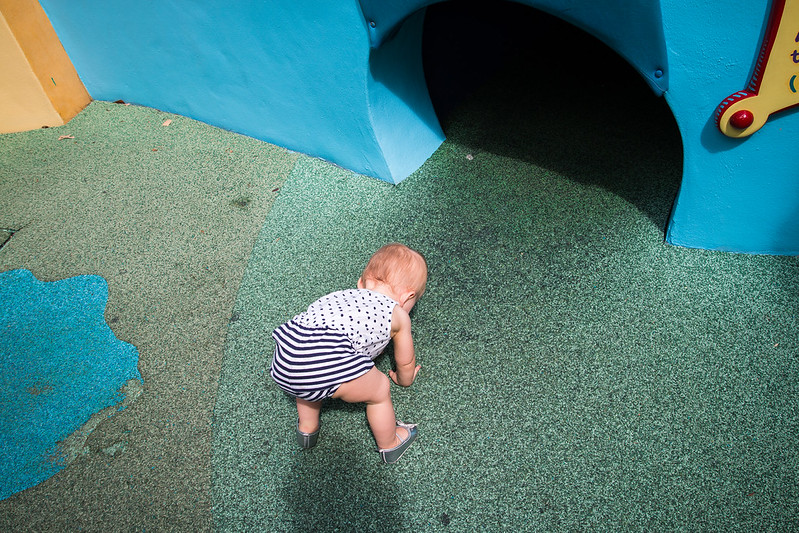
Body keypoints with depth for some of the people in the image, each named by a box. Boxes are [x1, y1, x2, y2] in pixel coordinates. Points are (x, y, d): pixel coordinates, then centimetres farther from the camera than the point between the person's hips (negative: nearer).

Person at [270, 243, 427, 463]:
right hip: (326, 362, -6)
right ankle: (389, 445, 42)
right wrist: (405, 379, 58)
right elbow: (405, 362, 36)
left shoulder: (346, 295, 35)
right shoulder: (398, 315, 20)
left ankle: (307, 429, 60)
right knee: (380, 390, 18)